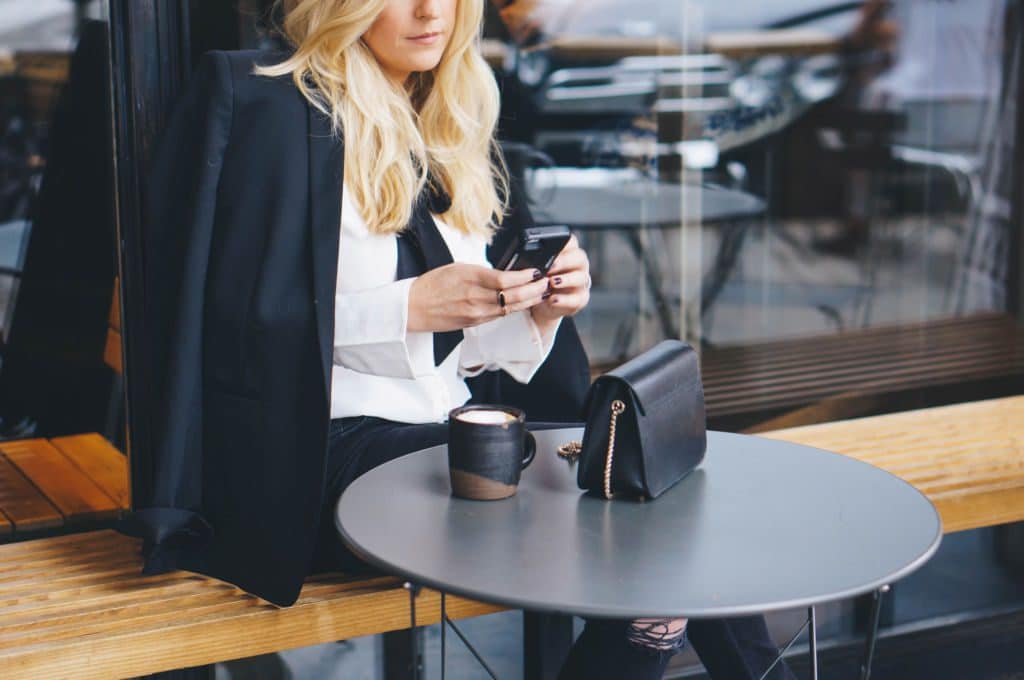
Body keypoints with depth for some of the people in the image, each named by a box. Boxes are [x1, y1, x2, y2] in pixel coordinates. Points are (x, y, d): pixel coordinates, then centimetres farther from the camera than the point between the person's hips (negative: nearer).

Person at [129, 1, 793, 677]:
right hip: (329, 449, -6)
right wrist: (408, 307, -18)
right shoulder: (259, 102, -2)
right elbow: (229, 319, -10)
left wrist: (542, 308, -5)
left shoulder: (459, 127, 18)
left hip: (466, 424, 7)